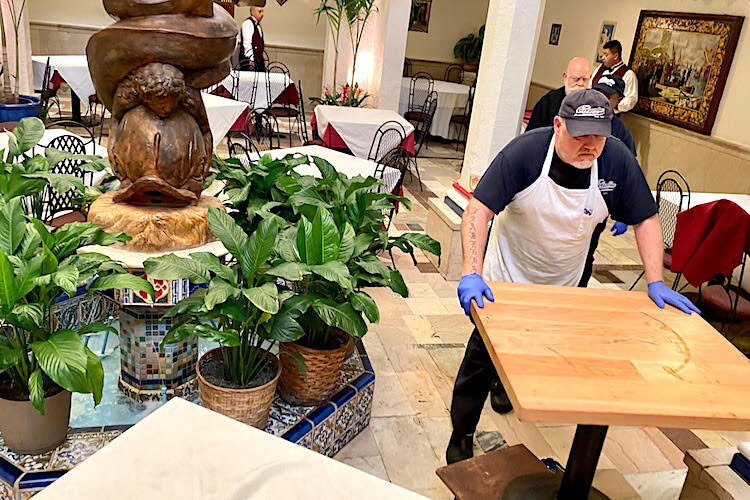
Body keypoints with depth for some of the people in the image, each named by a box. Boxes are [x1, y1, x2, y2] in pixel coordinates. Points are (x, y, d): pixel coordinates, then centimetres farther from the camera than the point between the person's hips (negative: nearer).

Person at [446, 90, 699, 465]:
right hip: (507, 278, -3)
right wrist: (472, 273, -41)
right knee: (482, 356, 1)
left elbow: (645, 220, -7)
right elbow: (479, 210, -29)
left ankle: (506, 381, 56)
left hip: (563, 286, 3)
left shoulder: (617, 159, -18)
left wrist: (656, 283, -13)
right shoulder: (525, 151, -26)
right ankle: (461, 436, 20)